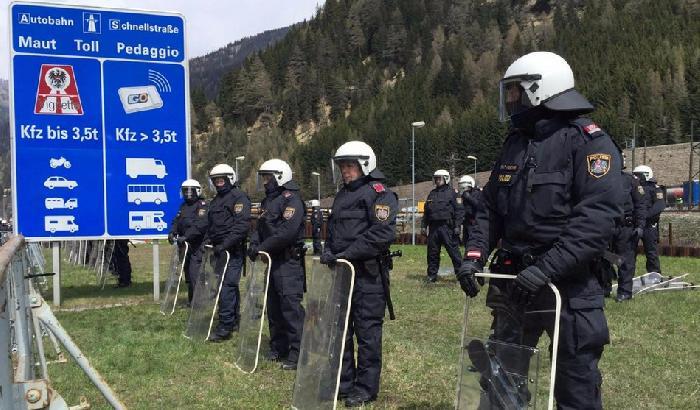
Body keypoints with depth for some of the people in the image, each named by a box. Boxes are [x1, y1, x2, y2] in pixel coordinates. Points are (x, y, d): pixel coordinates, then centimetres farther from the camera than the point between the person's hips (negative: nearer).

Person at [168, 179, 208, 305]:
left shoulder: (202, 205, -7)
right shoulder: (183, 206, 20)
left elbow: (201, 224, -20)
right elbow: (176, 221, 16)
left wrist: (186, 236, -27)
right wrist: (172, 232, -5)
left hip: (197, 246, -8)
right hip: (184, 244, 8)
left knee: (195, 273, -15)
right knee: (187, 272, 12)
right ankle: (191, 299, 21)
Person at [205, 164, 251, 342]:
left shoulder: (239, 197, -8)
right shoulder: (215, 201, 22)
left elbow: (242, 225, -18)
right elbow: (211, 225, 30)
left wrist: (226, 244, -22)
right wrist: (208, 241, 13)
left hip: (233, 250, -9)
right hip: (220, 249, 9)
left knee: (227, 285, -13)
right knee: (231, 285, 14)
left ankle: (225, 326, -12)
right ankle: (234, 321, 21)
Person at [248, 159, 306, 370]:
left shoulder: (291, 200, -12)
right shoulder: (268, 201, 18)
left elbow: (286, 233, -23)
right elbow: (260, 227, 18)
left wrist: (262, 248, -18)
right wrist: (254, 245, -1)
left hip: (289, 261, -9)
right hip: (271, 260, 10)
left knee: (290, 305, -11)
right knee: (273, 306, 13)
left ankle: (297, 353, -8)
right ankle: (278, 348, 23)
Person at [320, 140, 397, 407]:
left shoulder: (379, 193, -9)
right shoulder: (342, 194, 19)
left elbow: (382, 233, -21)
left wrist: (346, 254, -21)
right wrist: (329, 253, 5)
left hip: (368, 274, -8)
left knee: (367, 331, -1)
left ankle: (366, 389, 9)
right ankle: (343, 382, 24)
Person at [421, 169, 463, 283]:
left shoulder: (451, 192, -1)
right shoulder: (432, 194, 18)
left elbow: (458, 210, -6)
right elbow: (426, 211, 22)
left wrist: (457, 226, -13)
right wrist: (423, 225, 15)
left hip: (447, 226, -6)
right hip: (434, 227, 6)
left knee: (453, 251, -6)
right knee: (432, 252, 8)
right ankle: (432, 275, 16)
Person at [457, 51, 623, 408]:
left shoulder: (589, 143, -10)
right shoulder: (515, 142, 13)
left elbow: (596, 219, -21)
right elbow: (491, 207, 14)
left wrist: (546, 269, -27)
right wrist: (474, 255, -2)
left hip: (568, 284, -7)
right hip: (513, 280, 7)